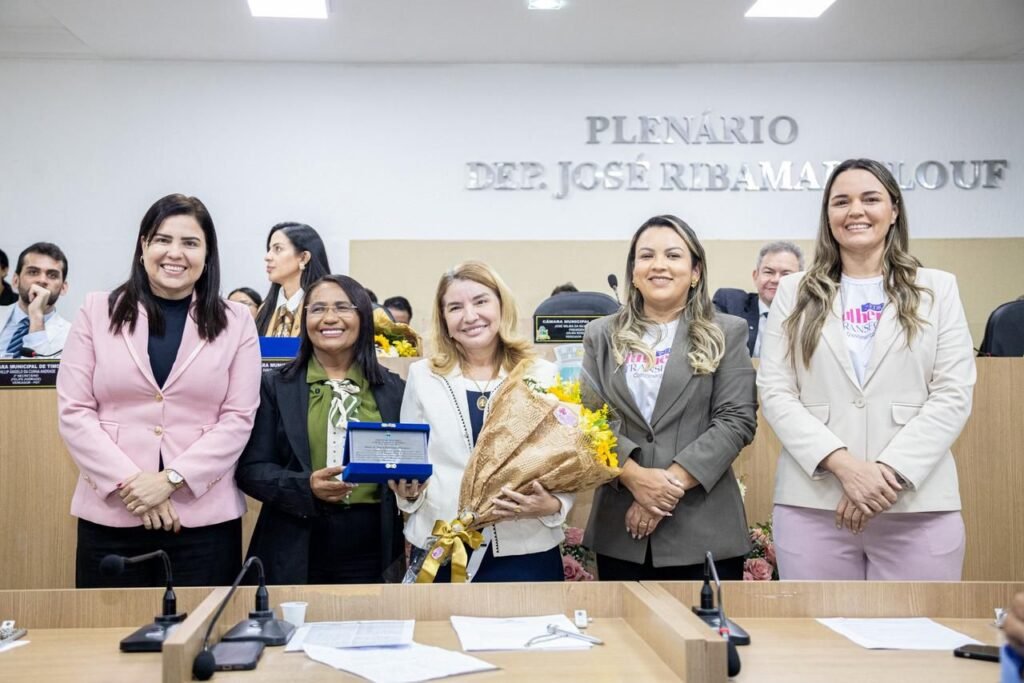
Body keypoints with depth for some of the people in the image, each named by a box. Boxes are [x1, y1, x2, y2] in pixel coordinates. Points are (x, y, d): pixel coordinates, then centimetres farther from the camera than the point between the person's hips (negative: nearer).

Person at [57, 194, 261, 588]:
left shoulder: (235, 322, 5)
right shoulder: (97, 312, 6)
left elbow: (238, 418, -1)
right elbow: (73, 412, 1)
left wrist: (171, 478, -12)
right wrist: (130, 482, -10)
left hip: (204, 516, 0)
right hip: (110, 514, 1)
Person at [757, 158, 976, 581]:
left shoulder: (938, 289, 10)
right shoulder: (796, 293, 10)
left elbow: (953, 394, 1)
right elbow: (775, 392, 1)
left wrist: (890, 470, -12)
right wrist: (843, 463, -12)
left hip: (919, 506, 0)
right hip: (812, 504, 0)